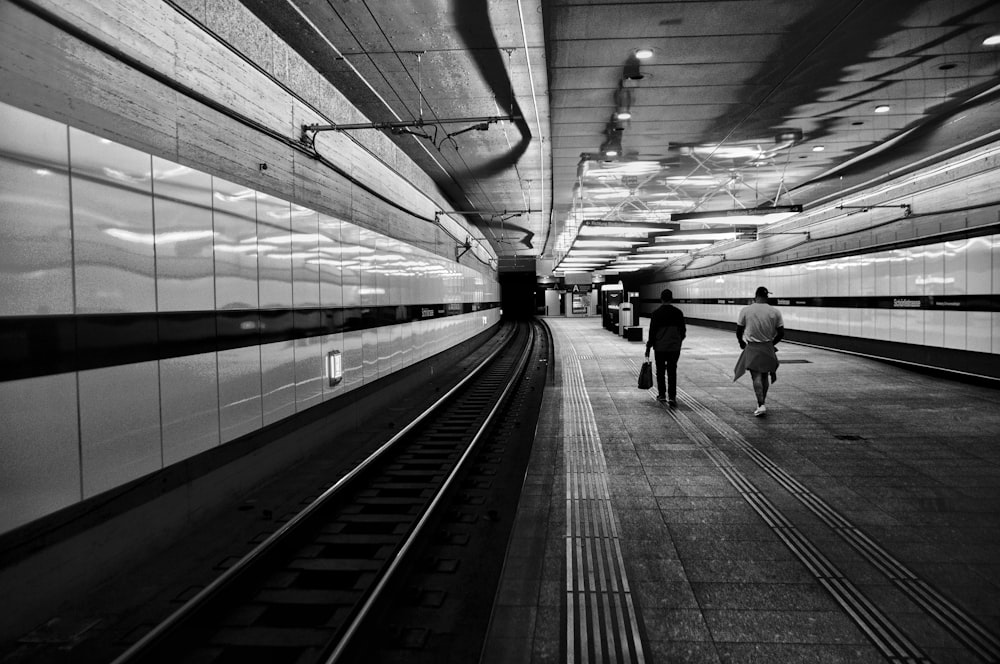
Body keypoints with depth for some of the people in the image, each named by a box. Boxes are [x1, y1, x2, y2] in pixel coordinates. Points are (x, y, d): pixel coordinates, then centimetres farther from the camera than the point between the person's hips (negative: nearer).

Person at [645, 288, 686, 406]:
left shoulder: (656, 313, -8)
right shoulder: (678, 312, -1)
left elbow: (652, 331, -8)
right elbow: (683, 330, 5)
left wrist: (648, 347, -2)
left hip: (660, 347, -1)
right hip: (675, 347, 2)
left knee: (660, 371, 12)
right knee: (672, 372, 3)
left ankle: (661, 394, 21)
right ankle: (672, 397, -6)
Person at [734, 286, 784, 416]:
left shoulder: (745, 310, -6)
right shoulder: (775, 312, -2)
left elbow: (739, 331, -1)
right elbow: (781, 333, 1)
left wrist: (741, 342, 18)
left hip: (752, 348, -2)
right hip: (768, 349, 2)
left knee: (757, 377, -4)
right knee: (764, 376, 16)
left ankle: (761, 405, -17)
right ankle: (762, 403, 26)